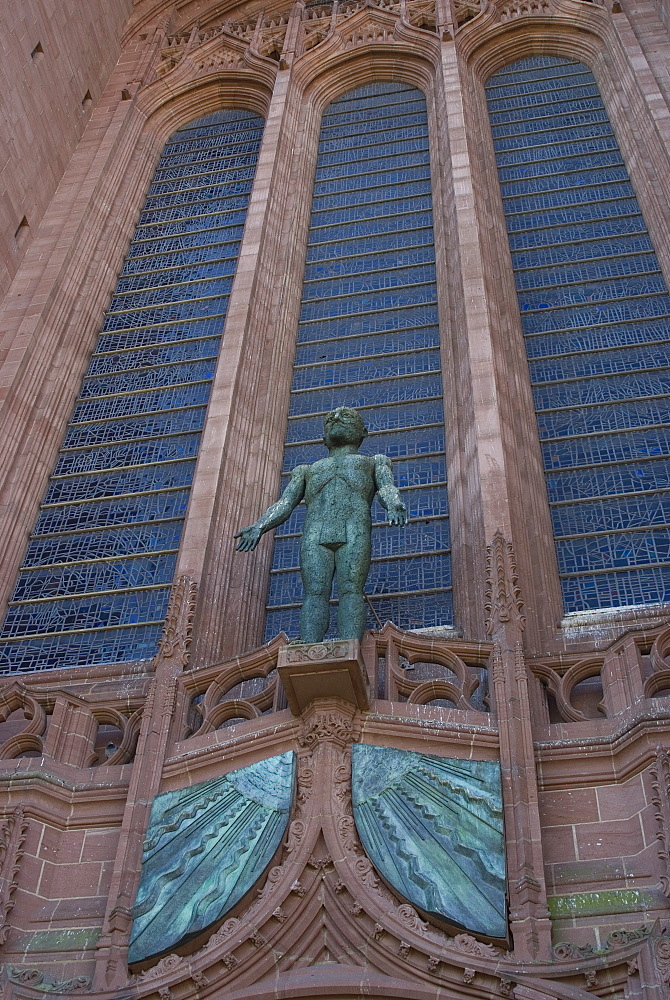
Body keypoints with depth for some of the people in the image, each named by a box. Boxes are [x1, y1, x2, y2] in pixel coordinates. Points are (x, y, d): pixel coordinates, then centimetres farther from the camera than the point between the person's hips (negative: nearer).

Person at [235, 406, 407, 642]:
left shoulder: (374, 462, 34)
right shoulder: (307, 470, 38)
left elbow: (387, 488, 12)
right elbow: (284, 504, 23)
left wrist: (394, 506, -15)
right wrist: (259, 527, 1)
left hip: (354, 532, -1)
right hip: (314, 534, 2)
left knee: (351, 590, -20)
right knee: (315, 593, -18)